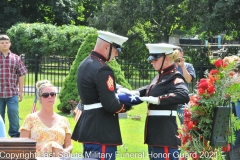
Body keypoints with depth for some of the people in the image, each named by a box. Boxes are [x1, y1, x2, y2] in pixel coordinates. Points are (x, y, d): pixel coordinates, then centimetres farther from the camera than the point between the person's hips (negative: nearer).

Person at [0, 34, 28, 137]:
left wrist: (21, 91, 5)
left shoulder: (16, 58, 6)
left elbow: (21, 75, 8)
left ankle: (15, 135, 9)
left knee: (14, 114, -3)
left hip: (12, 93, 0)